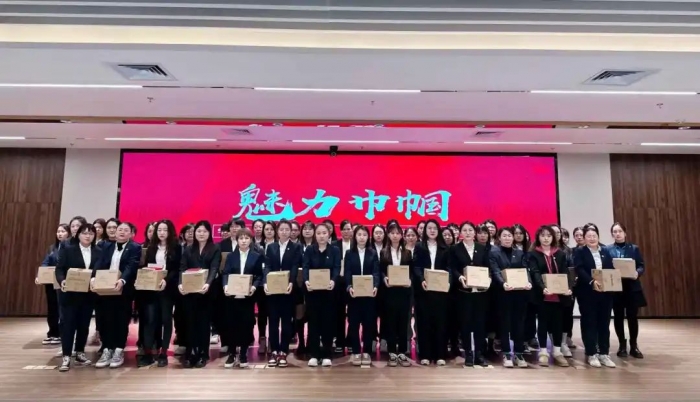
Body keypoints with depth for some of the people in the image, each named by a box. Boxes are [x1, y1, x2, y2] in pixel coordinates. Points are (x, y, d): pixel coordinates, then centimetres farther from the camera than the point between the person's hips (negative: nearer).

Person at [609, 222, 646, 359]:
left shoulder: (634, 248, 6)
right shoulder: (607, 250, 3)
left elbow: (641, 266, 2)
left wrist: (637, 273, -18)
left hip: (632, 287, 0)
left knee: (632, 316, 2)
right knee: (618, 317, 5)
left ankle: (634, 346, 16)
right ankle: (622, 345, 17)